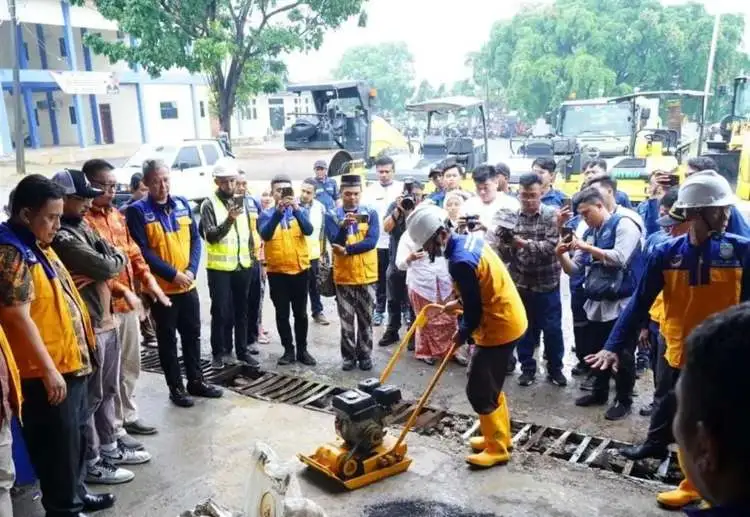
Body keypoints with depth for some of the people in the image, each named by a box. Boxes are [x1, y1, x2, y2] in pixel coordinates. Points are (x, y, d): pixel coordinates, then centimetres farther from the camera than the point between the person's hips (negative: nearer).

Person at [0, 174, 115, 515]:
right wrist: (49, 371, -20)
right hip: (46, 372, -10)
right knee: (60, 444, 4)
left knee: (76, 436, 22)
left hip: (70, 362, 10)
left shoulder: (37, 244, 11)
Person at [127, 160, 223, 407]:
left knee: (192, 334, 14)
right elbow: (143, 251, -14)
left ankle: (196, 381, 29)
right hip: (161, 287, -4)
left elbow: (195, 239, 5)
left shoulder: (182, 204, 5)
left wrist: (191, 270, -9)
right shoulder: (137, 211, -10)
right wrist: (173, 274, -18)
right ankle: (176, 387, 20)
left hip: (188, 285, 5)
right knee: (167, 339, 7)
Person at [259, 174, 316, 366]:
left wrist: (296, 210, -32)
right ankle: (288, 350, 18)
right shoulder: (266, 214, 1)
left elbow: (308, 230, -16)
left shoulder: (300, 211, 3)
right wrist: (278, 211, -32)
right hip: (276, 272, 0)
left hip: (300, 269, 1)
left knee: (300, 312, 8)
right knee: (282, 313, 6)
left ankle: (302, 350, 18)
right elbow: (265, 235, -19)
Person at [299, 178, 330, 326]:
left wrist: (322, 251, 9)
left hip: (313, 253, 3)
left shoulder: (320, 207, 0)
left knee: (314, 284, 16)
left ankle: (317, 312, 29)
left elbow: (323, 231, 8)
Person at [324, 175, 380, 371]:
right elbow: (335, 243, -13)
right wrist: (343, 226, -31)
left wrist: (347, 250, -15)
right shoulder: (332, 215, -1)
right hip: (343, 275, 0)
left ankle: (365, 355, 22)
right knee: (346, 320, 8)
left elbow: (371, 241, -12)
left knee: (365, 319, 10)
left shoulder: (371, 213, -1)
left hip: (366, 274, 0)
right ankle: (349, 356, 20)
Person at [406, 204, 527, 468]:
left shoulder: (460, 262, -26)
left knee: (479, 391, 1)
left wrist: (462, 333, -2)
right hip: (509, 318, 10)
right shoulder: (470, 239, 4)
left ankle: (497, 449, 15)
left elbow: (475, 310, -19)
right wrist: (460, 302, 11)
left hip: (499, 327, -10)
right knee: (490, 385, 21)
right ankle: (499, 436, 35)